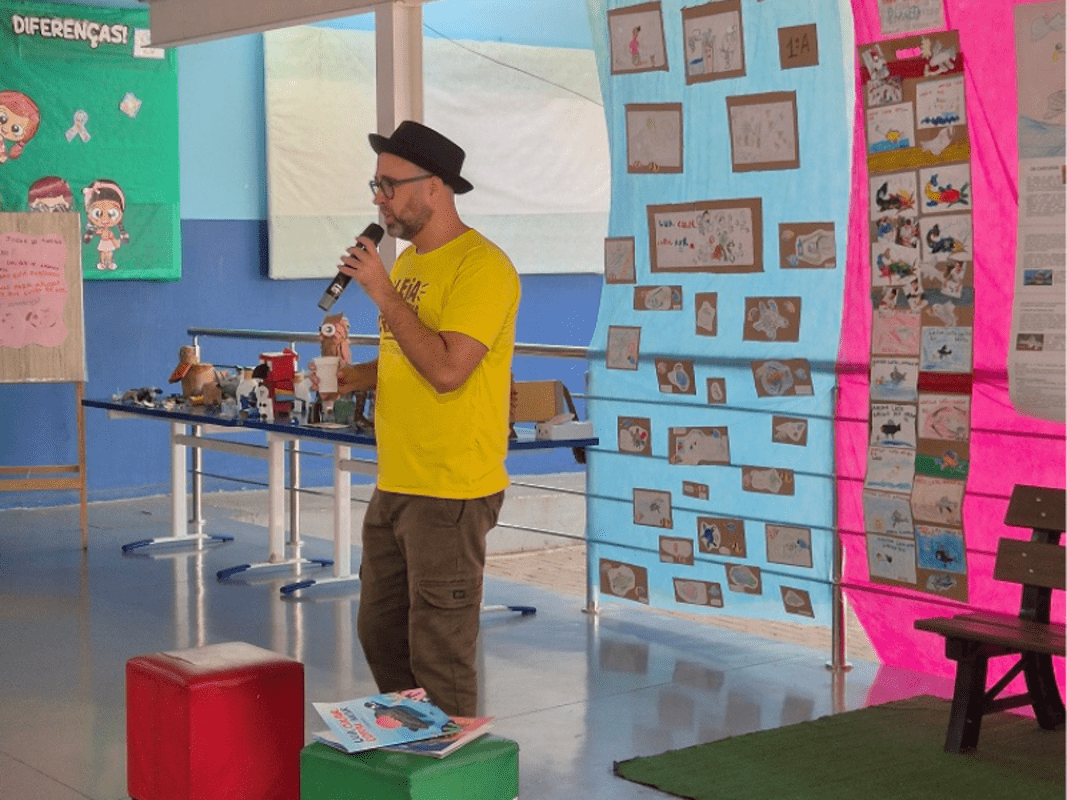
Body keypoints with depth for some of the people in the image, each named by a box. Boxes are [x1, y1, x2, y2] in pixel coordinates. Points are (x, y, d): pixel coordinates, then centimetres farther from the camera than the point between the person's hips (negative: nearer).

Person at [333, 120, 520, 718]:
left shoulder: (481, 266, -15)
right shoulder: (407, 263, 14)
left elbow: (446, 369, -26)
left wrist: (383, 292, -20)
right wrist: (354, 376, 6)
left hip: (451, 494, -9)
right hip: (395, 485, 10)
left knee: (439, 653, -2)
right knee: (380, 634, 19)